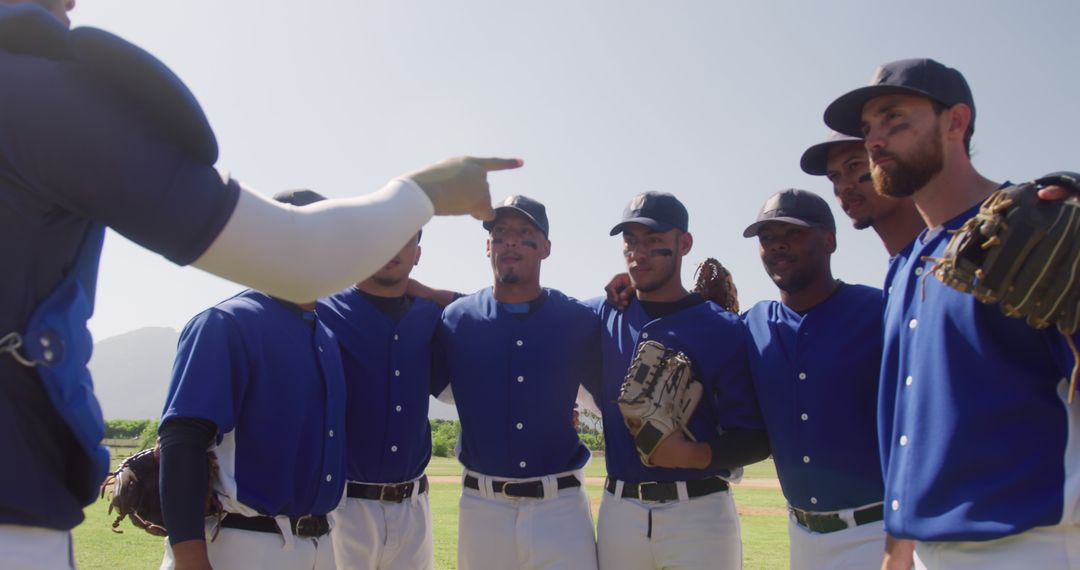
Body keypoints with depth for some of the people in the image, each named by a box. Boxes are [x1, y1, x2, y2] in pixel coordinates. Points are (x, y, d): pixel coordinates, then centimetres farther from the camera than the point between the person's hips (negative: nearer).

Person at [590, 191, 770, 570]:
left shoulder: (725, 330, -5)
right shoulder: (601, 319, 6)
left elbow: (756, 439, -6)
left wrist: (694, 455, -22)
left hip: (700, 513, -3)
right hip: (618, 509, 3)